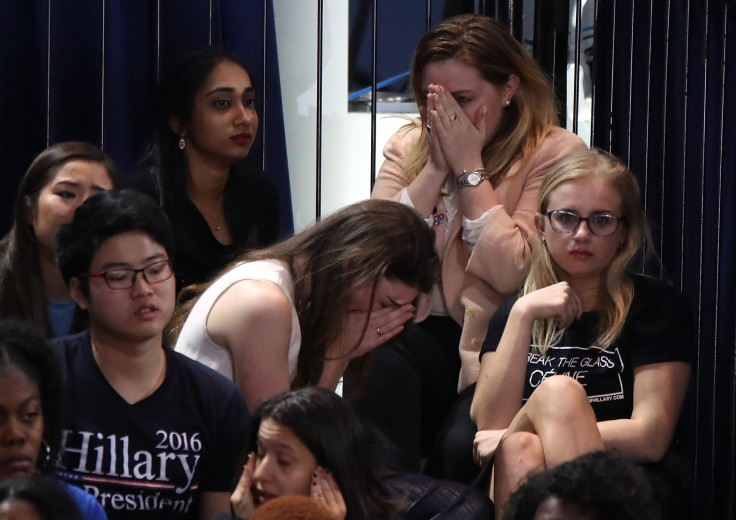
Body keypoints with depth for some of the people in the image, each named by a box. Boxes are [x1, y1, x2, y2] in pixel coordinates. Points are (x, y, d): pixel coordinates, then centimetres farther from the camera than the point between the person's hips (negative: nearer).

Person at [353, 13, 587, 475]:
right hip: (421, 331, 4)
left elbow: (511, 272, -16)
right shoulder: (409, 146, 10)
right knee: (378, 368, -31)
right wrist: (435, 168, -9)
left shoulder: (555, 153, -4)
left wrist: (469, 167, -12)